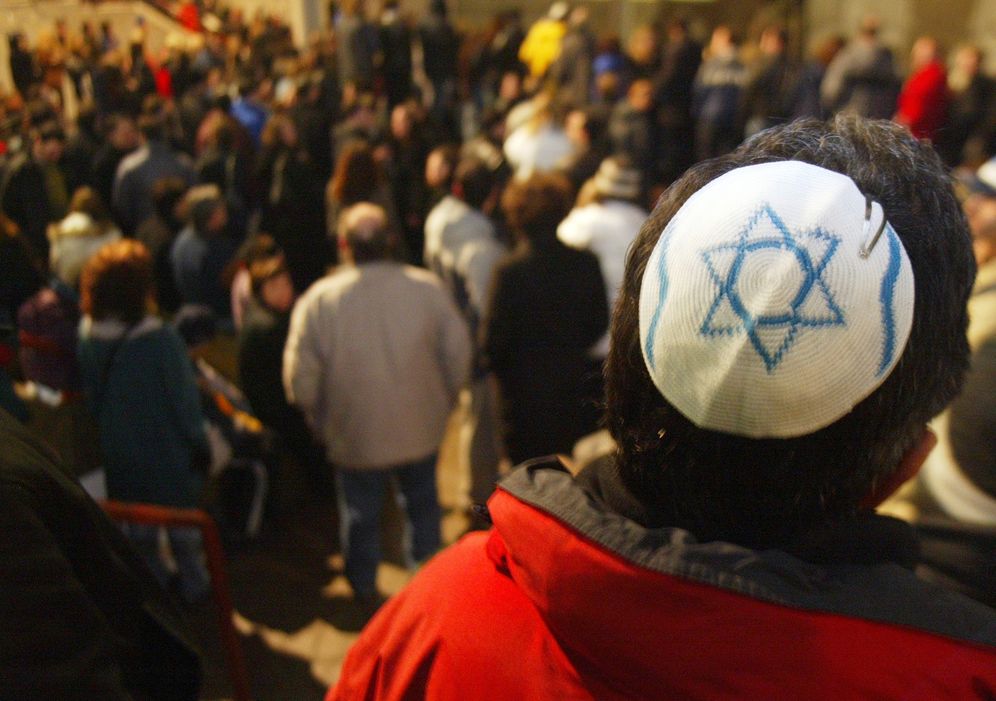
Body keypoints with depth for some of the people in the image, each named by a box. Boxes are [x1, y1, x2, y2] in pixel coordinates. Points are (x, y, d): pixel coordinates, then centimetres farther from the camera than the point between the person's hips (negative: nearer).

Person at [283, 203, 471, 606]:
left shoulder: (318, 300, -17)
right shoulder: (427, 289, -13)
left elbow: (301, 376, -13)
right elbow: (458, 354, -7)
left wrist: (318, 421, 5)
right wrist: (445, 401, 10)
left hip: (354, 435, -1)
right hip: (421, 428, 1)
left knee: (361, 512, 22)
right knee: (422, 501, 26)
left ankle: (365, 587, 41)